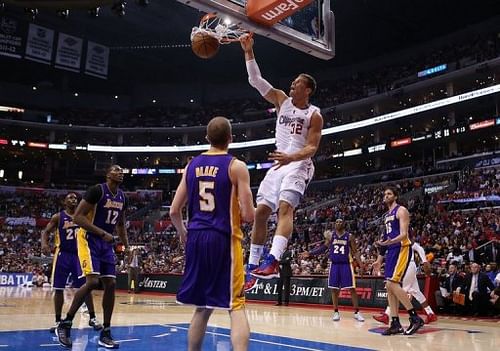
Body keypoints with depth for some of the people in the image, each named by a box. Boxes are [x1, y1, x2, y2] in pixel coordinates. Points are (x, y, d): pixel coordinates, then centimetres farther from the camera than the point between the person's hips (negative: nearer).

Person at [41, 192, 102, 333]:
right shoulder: (58, 217, 0)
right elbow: (46, 231, -1)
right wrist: (44, 243, -20)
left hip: (79, 254, 1)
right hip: (63, 255, -1)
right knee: (58, 289, 1)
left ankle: (92, 318, 5)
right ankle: (58, 320, 12)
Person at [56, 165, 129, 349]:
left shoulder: (122, 197, 8)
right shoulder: (97, 190, -15)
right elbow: (77, 217, -19)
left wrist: (126, 246, 11)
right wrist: (102, 233, -24)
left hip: (106, 243, 8)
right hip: (89, 239, -7)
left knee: (111, 284, 1)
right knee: (92, 281, -21)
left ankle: (105, 333, 8)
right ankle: (65, 324, -4)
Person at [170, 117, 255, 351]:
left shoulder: (192, 166, 9)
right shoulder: (236, 166, -6)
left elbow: (174, 211, 10)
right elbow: (248, 215, -10)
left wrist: (183, 234, 28)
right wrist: (256, 212, 14)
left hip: (196, 238, 5)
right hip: (223, 239, -5)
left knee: (201, 307, 18)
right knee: (236, 306, -1)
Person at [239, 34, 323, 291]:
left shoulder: (314, 115, -5)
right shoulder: (282, 101, 9)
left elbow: (312, 148, -12)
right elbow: (256, 81, 4)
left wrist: (292, 157, -30)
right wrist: (248, 52, -5)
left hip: (298, 166, -6)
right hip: (278, 164, 6)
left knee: (285, 207, -27)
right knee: (261, 212, 0)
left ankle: (272, 262, -40)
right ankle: (252, 267, 7)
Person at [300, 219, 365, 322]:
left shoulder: (349, 236, -2)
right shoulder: (330, 235, 4)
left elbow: (355, 251, -1)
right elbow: (323, 248, 10)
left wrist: (360, 263, -15)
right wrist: (310, 253, 2)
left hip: (346, 264, -2)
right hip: (334, 265, 2)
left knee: (352, 289, -3)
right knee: (334, 289, 4)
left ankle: (357, 312, 6)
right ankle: (336, 312, 14)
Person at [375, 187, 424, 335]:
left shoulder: (401, 210, -7)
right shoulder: (387, 215, 21)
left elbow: (403, 234, -17)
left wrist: (388, 242, -34)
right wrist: (379, 258, 21)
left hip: (402, 249, -9)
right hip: (391, 250, 9)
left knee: (392, 283, -18)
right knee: (389, 286, 4)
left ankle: (415, 318, -13)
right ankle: (396, 324, 7)